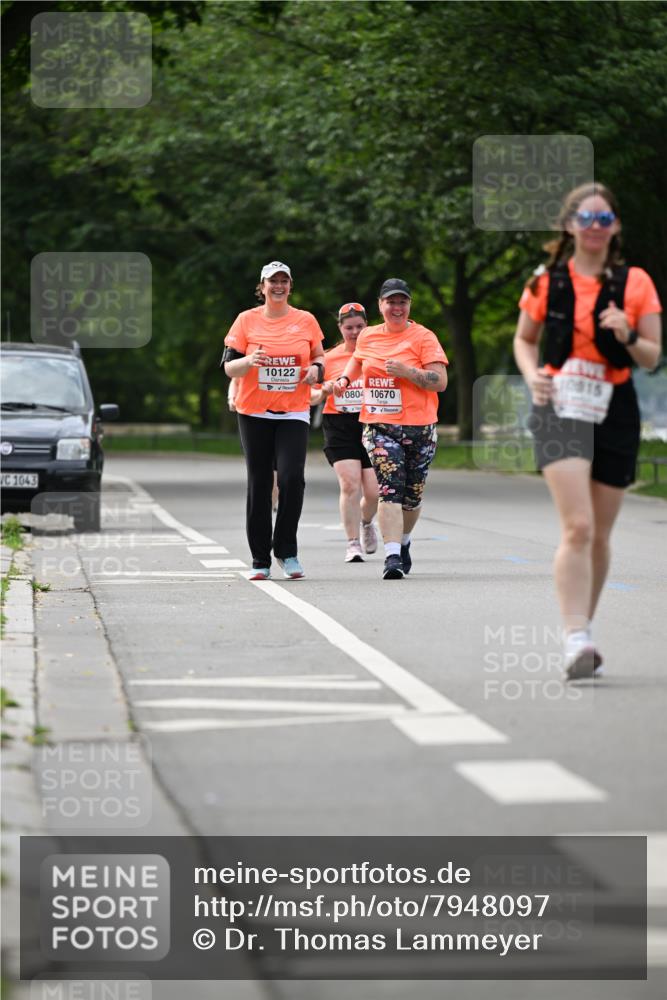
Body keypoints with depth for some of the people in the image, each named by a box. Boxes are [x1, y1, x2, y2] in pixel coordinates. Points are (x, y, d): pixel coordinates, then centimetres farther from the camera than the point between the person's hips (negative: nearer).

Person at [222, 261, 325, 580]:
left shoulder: (305, 320, 6)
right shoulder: (247, 320, 2)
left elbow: (319, 355, 19)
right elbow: (229, 367, 1)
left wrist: (316, 368, -4)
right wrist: (249, 360, -19)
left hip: (294, 413, 0)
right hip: (254, 413, 0)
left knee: (292, 478, -16)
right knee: (259, 485, 2)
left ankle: (286, 551, -2)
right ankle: (260, 560, 8)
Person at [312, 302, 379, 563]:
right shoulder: (329, 358, 8)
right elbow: (312, 397, 12)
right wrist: (323, 391, -10)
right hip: (339, 427, 0)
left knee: (374, 491, -3)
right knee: (350, 484, -15)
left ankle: (366, 522, 32)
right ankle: (353, 544, -6)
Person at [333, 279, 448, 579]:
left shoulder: (423, 337, -2)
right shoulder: (368, 336, 10)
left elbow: (440, 381, -9)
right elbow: (357, 360, 33)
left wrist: (406, 371, -20)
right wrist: (344, 379, 14)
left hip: (419, 427, -1)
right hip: (379, 427, 1)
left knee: (412, 495, 9)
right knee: (389, 489, -17)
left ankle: (402, 543, 37)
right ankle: (392, 556, -24)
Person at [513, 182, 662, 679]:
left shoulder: (635, 283, 4)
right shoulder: (547, 280, 3)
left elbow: (653, 357, 5)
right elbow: (525, 339, 15)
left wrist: (629, 338, -16)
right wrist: (532, 375, -5)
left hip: (614, 410, 2)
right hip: (560, 407, -2)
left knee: (599, 535, 9)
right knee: (578, 527, -18)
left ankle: (583, 630, 26)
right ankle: (576, 640, -23)